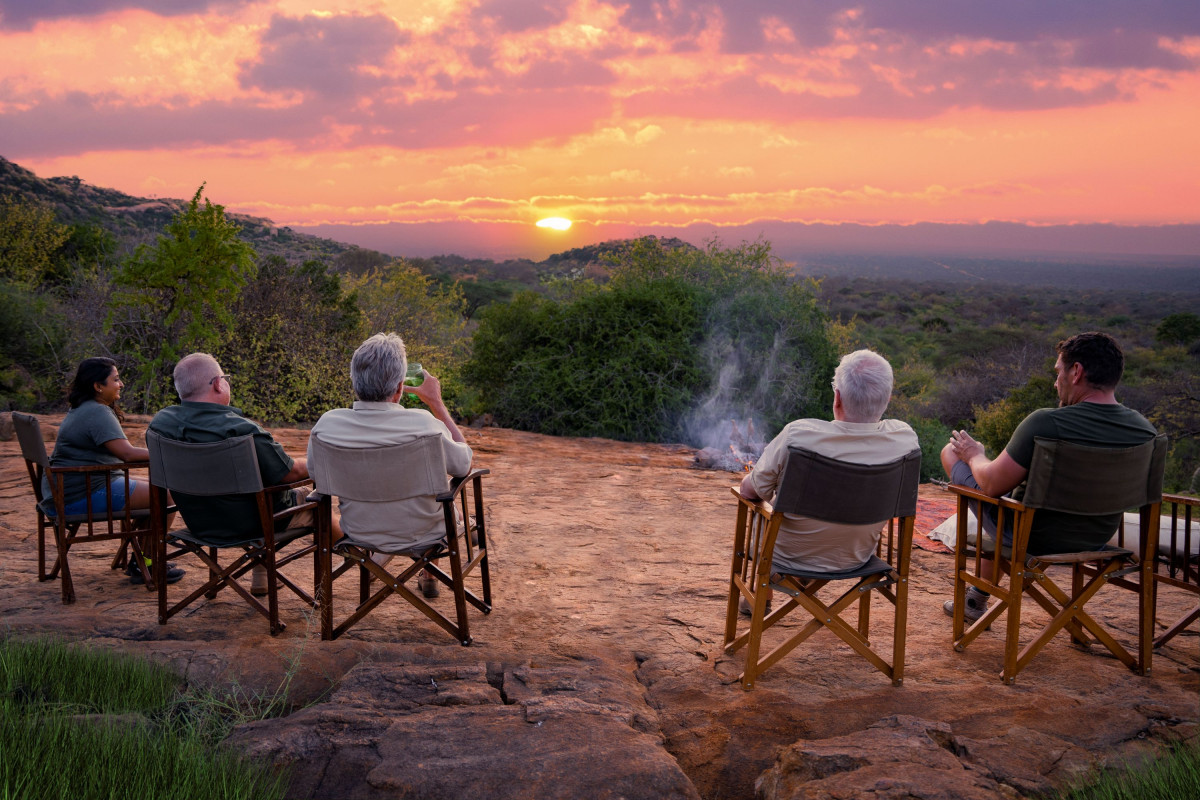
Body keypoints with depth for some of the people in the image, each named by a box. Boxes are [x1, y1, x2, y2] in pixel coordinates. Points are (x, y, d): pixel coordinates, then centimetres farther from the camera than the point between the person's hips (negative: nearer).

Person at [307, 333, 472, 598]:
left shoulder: (327, 424, -22)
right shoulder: (423, 424, -31)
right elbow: (464, 463, -11)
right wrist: (436, 401, -7)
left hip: (358, 533, 3)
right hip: (422, 536, -2)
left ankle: (377, 556, 51)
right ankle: (429, 575, 46)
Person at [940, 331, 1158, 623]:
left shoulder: (1046, 422, -29)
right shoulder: (1146, 430, -10)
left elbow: (992, 485, -21)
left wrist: (974, 455, 1)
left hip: (1034, 539, -6)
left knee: (951, 452, 10)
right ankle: (977, 599, 46)